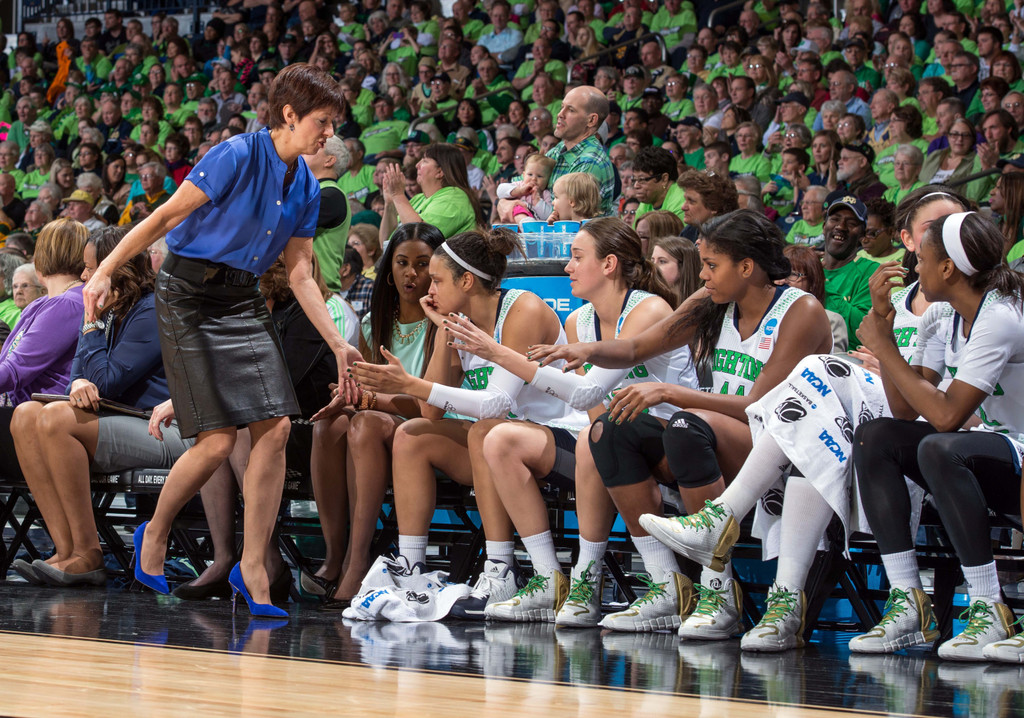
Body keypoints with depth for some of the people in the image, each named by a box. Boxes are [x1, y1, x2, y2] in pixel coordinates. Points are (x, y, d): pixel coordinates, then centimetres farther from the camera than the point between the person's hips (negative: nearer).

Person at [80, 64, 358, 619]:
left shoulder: (306, 189, 7)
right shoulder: (238, 156, -15)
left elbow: (300, 276, 11)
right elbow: (166, 216, -12)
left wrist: (338, 345, 5)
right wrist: (105, 271, -16)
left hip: (243, 301, 7)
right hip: (187, 296, -7)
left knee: (274, 427, -9)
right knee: (218, 439, -13)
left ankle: (252, 567, -2)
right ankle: (155, 535, 14)